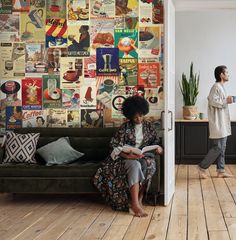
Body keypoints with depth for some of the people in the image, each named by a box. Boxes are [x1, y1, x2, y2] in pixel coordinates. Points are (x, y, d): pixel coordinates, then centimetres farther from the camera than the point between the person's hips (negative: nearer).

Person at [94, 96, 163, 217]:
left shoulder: (149, 126, 12)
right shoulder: (125, 127, 2)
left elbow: (156, 141, 20)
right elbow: (115, 145, -4)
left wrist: (158, 148, -6)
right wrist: (127, 155, -22)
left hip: (145, 156, 2)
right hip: (128, 157, -2)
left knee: (145, 165, -36)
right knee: (135, 165, -39)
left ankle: (139, 199, -30)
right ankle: (135, 204, -44)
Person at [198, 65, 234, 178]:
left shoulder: (221, 87, 17)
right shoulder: (216, 87, -14)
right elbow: (213, 101, -25)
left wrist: (226, 100, 9)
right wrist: (226, 101, -16)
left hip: (222, 123, 10)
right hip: (218, 123, -10)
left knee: (222, 148, 10)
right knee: (217, 148, -8)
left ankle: (220, 171, 14)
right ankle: (202, 167, 2)